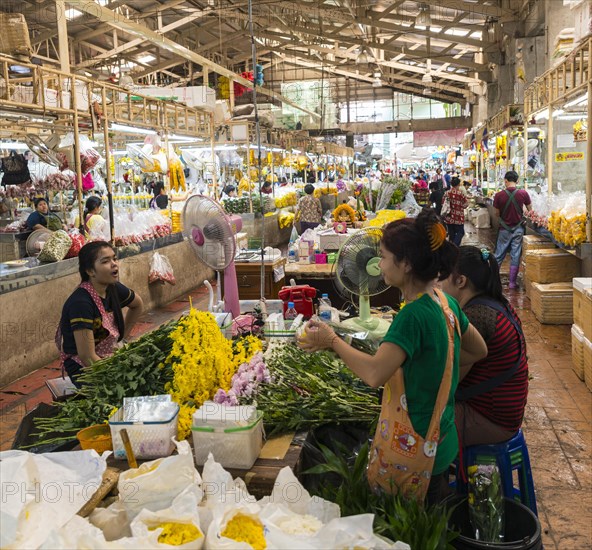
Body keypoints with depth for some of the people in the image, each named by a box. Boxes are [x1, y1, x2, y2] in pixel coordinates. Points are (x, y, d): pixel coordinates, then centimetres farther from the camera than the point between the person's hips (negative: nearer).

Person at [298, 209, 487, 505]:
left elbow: (374, 374, -38)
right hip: (441, 444, 9)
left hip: (412, 455, -9)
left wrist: (332, 340, -23)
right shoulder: (446, 303, 0)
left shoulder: (413, 316, -27)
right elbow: (479, 350, 15)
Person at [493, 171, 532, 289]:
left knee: (499, 255, 11)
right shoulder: (523, 193, -8)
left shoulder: (499, 195, -11)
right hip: (518, 228, 0)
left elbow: (497, 214, -2)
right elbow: (530, 210, 5)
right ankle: (512, 282, 11)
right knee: (515, 255, 7)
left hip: (504, 229, 0)